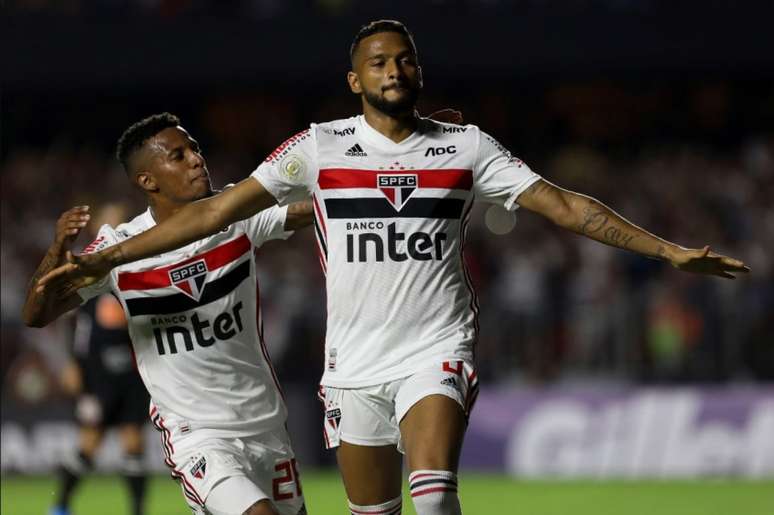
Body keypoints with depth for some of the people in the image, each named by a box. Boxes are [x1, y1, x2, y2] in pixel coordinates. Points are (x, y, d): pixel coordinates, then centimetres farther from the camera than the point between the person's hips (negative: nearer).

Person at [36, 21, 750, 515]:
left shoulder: (465, 148, 3)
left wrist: (670, 251, -2)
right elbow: (217, 210, 3)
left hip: (436, 351, -2)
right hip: (354, 364, 2)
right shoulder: (318, 148, 2)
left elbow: (566, 206, 4)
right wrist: (104, 259, -1)